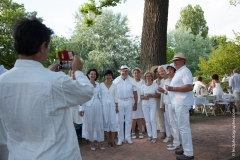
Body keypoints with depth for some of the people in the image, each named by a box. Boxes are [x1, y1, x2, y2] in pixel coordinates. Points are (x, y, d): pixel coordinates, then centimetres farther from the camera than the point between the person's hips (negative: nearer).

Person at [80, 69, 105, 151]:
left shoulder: (98, 84, 11)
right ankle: (92, 143, 17)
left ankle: (99, 142, 15)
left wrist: (102, 105, 9)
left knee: (99, 123, 5)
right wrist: (82, 109, -8)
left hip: (98, 105, 4)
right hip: (89, 106, -4)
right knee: (90, 124, 4)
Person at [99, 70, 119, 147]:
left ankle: (112, 141, 7)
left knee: (113, 122, -2)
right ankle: (108, 141, 9)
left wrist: (117, 106, 3)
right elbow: (99, 96, 1)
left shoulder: (114, 85, 7)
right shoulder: (101, 85, 1)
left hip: (112, 106, 2)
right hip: (104, 106, -1)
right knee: (106, 122, 1)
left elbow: (116, 97, 8)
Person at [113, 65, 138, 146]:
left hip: (129, 101, 1)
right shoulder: (116, 81, -2)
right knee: (120, 121, 2)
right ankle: (120, 138, 12)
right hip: (119, 101, -1)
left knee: (128, 120, 9)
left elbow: (135, 93, 5)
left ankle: (128, 137, 20)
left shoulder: (132, 81, 3)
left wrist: (136, 103, 3)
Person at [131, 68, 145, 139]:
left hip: (141, 101, 2)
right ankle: (133, 133, 11)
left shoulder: (143, 82, 8)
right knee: (133, 118, -1)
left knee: (140, 118, 4)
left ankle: (140, 132, 14)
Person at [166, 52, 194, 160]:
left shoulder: (185, 71, -11)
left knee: (183, 127, -7)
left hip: (182, 104, -10)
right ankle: (185, 148, 24)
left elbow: (189, 87, -23)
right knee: (182, 127, 15)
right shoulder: (178, 72, 20)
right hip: (177, 103, 10)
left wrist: (173, 88, -23)